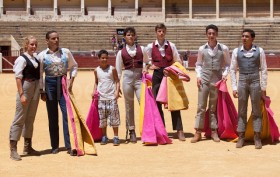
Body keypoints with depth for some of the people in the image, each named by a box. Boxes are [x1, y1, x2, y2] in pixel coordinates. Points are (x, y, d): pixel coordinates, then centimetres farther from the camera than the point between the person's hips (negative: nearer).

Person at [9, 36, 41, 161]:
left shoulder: (35, 59, 11)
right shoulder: (22, 59, -10)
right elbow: (18, 78, -15)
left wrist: (40, 91, 13)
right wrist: (21, 94, -20)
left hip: (35, 90, 8)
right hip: (25, 89, -7)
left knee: (30, 119, 14)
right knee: (19, 119, -6)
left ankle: (27, 147, 24)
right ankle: (13, 149, -4)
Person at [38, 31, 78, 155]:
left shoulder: (66, 52, 3)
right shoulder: (42, 55, 0)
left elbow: (74, 66, 12)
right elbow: (39, 74, 3)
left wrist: (71, 81, 0)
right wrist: (41, 91, 0)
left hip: (64, 83, 0)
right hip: (50, 84, 0)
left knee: (67, 114, -8)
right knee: (52, 117, 6)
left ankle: (69, 145, -5)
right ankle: (55, 146, 14)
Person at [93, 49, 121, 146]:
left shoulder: (112, 69, 0)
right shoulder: (96, 70, 8)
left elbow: (117, 81, 1)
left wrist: (117, 91, -12)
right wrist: (94, 90, 3)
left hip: (112, 97, -2)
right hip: (101, 97, 3)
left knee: (114, 117, -3)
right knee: (102, 118, 5)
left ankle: (116, 137, 5)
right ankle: (104, 137, 16)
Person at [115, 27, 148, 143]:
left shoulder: (141, 49, 8)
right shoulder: (121, 53, 6)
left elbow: (147, 62, 20)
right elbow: (118, 71, 8)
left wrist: (145, 68, -2)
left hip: (140, 77, 0)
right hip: (127, 77, 0)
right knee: (129, 105, 5)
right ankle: (131, 131, 14)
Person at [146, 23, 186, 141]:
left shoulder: (171, 46, 3)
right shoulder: (151, 47, 3)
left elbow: (178, 61, 5)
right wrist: (150, 66, -7)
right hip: (157, 75, 1)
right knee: (157, 103, 3)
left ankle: (179, 130, -1)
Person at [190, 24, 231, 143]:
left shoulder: (223, 48, 2)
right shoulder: (202, 49, 5)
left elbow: (227, 64, 8)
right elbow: (198, 64, 12)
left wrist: (225, 74, -7)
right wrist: (198, 76, -2)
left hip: (217, 80, 0)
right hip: (204, 79, 0)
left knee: (214, 107, 7)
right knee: (201, 106, -1)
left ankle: (214, 131, 15)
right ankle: (198, 132, 2)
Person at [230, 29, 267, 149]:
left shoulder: (259, 51, 0)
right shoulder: (236, 51, 3)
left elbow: (264, 69, 2)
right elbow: (233, 69, 6)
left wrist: (263, 87, -1)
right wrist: (234, 87, 1)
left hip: (255, 82, -1)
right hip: (242, 82, 1)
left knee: (256, 111, 3)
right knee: (242, 111, 5)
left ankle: (257, 138, 9)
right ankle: (241, 138, 10)